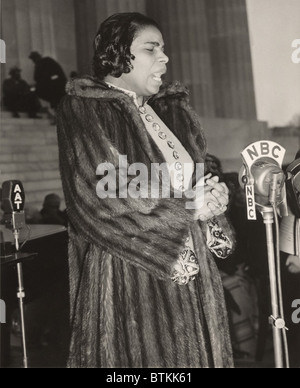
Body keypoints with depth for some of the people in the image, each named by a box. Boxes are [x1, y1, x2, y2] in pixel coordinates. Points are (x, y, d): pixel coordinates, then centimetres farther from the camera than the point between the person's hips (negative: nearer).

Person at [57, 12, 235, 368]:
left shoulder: (165, 110, 14)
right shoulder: (84, 111, -8)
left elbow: (193, 179, 17)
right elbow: (98, 201, -17)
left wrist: (212, 195, -8)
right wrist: (187, 210, -13)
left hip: (188, 269, 7)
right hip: (128, 280, -7)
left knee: (194, 353, 10)